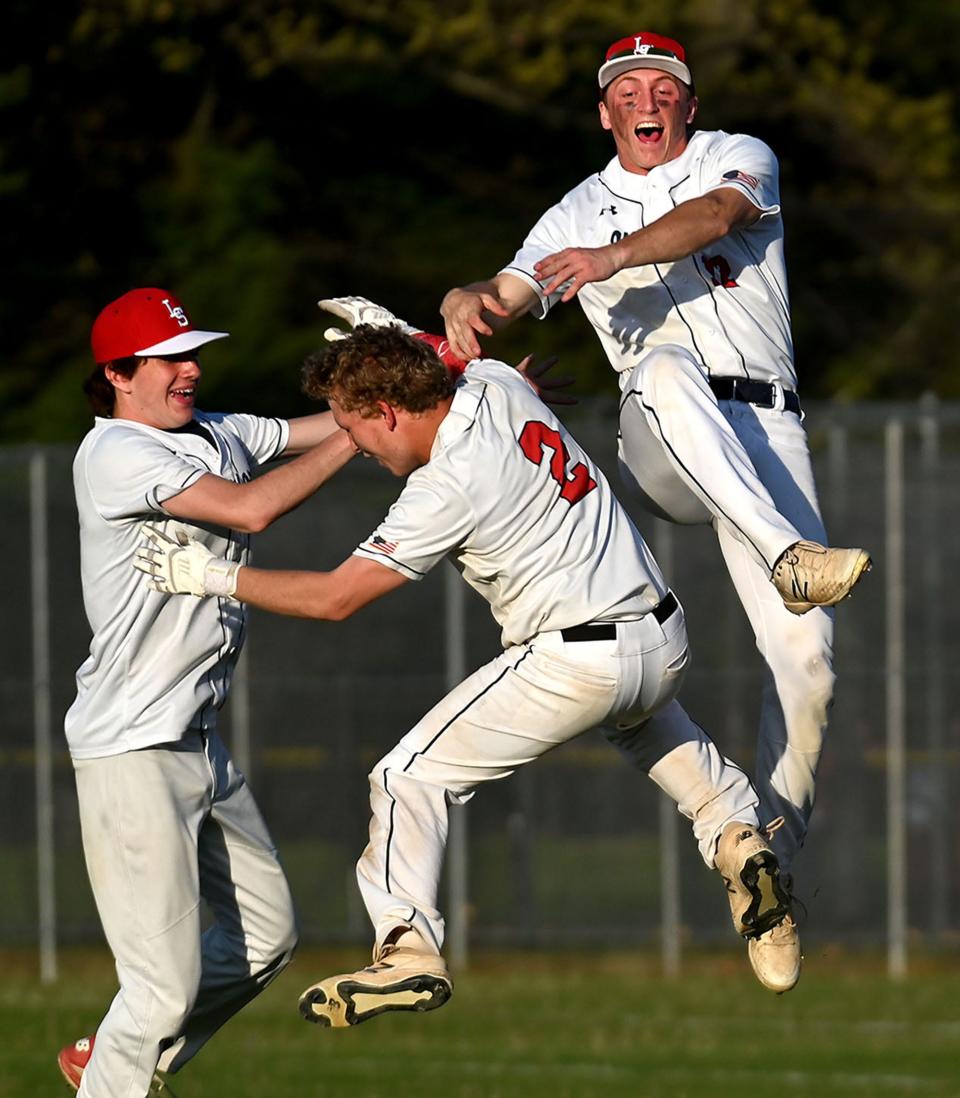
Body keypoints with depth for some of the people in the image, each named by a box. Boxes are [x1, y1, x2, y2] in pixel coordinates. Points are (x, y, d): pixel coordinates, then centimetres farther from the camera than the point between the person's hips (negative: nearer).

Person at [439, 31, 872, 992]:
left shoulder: (739, 157, 13)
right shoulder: (579, 214, 21)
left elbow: (712, 213, -10)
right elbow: (510, 295, 7)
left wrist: (617, 256, -29)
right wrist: (468, 303, -18)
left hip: (762, 433, 0)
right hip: (659, 456, 0)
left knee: (804, 655, -15)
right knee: (666, 365, -38)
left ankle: (769, 874, -2)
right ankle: (789, 554, -54)